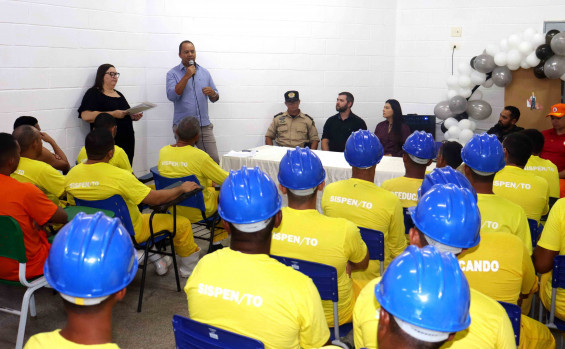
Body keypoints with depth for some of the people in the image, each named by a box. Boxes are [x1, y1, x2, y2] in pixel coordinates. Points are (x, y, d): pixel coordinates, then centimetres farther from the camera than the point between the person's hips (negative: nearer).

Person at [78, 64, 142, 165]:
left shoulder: (119, 94, 21)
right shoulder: (94, 93, -1)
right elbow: (86, 116, -16)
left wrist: (134, 117, 5)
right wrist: (113, 114, -19)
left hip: (127, 141, 7)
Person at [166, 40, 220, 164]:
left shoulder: (205, 72, 12)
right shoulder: (173, 74, 1)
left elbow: (215, 98, 15)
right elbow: (172, 96, -14)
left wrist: (212, 94, -10)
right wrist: (187, 76, -15)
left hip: (204, 125, 3)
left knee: (214, 159, -3)